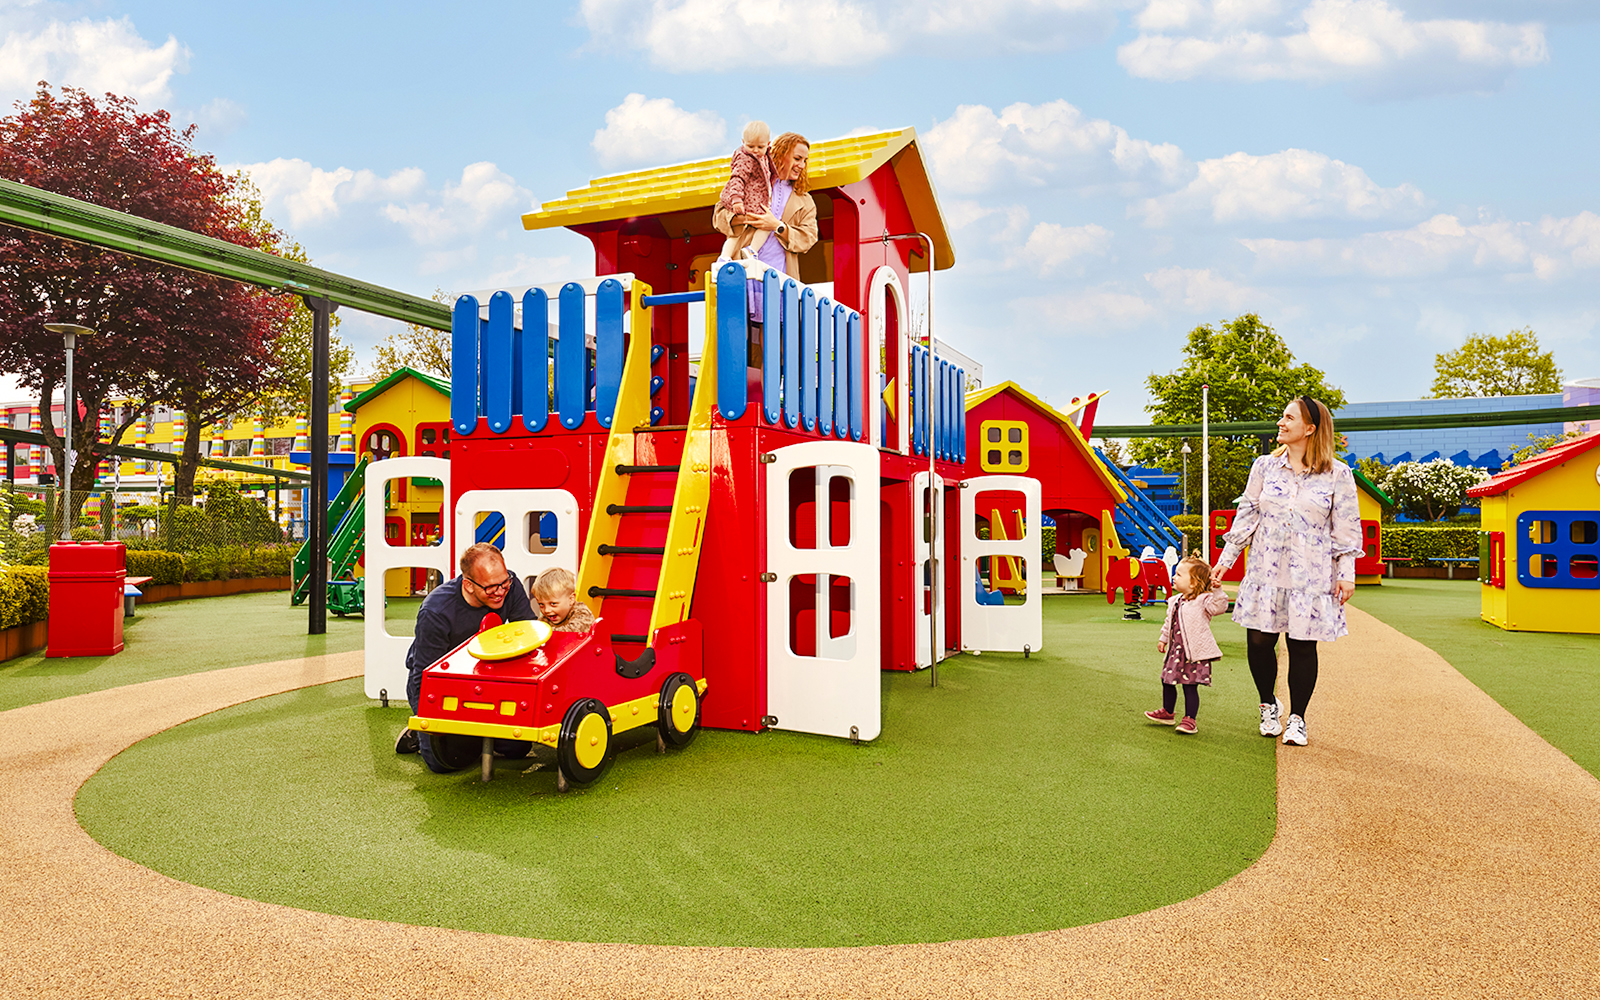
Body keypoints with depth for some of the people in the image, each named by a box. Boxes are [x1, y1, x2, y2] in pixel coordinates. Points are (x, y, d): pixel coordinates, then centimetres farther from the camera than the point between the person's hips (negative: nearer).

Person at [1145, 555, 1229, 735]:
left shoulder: (1203, 601, -12)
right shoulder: (1175, 601, 10)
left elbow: (1219, 606, -29)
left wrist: (1217, 591, -40)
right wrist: (1163, 638, 25)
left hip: (1195, 652, -8)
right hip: (1176, 649, 8)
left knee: (1190, 686, -4)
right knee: (1168, 680, 16)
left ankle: (1189, 719, 7)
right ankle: (1167, 712, 34)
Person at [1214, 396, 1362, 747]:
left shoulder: (1338, 474, 0)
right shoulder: (1264, 466, 6)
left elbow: (1346, 528, 3)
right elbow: (1247, 515, 10)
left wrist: (1346, 574, -2)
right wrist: (1225, 559, 9)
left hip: (1311, 576, -2)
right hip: (1265, 571, 2)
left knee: (1303, 647, 2)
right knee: (1259, 642, 0)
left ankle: (1297, 718, 20)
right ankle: (1268, 705, 26)